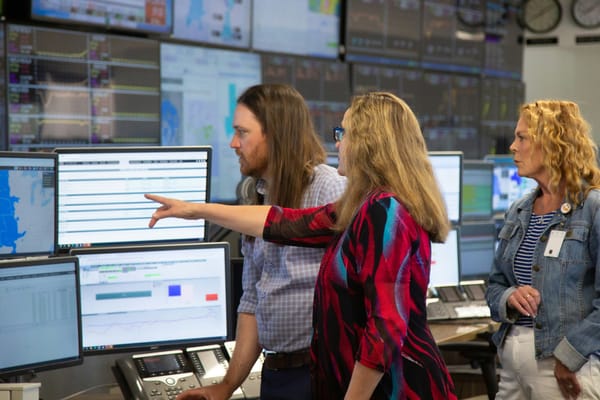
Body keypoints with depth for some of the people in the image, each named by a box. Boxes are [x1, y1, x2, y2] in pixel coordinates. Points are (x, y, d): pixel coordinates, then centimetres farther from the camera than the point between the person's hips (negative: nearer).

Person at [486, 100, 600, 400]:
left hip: (569, 365, -6)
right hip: (512, 358, 7)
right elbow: (495, 285, 16)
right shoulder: (518, 212, 11)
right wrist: (509, 299, -6)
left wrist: (570, 356, -20)